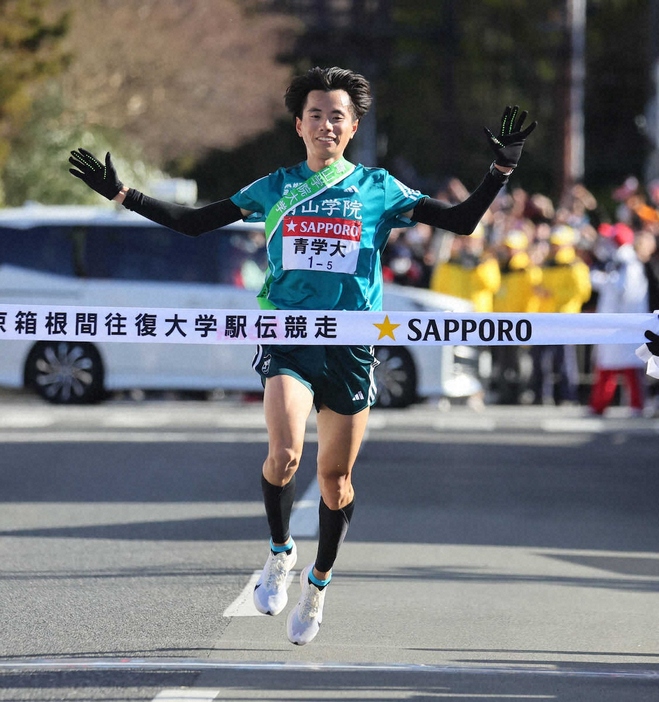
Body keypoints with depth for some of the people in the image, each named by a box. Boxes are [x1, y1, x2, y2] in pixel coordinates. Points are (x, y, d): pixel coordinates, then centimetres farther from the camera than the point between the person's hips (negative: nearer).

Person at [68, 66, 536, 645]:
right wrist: (121, 194, 8)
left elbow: (462, 222, 4)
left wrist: (501, 172, -9)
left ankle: (319, 581, 32)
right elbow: (194, 222, 13)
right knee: (284, 453, -24)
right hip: (288, 338, -1)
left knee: (336, 476, 7)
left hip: (351, 345, 1)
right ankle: (280, 552, 3)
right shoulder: (275, 188, 8)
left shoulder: (379, 189, 6)